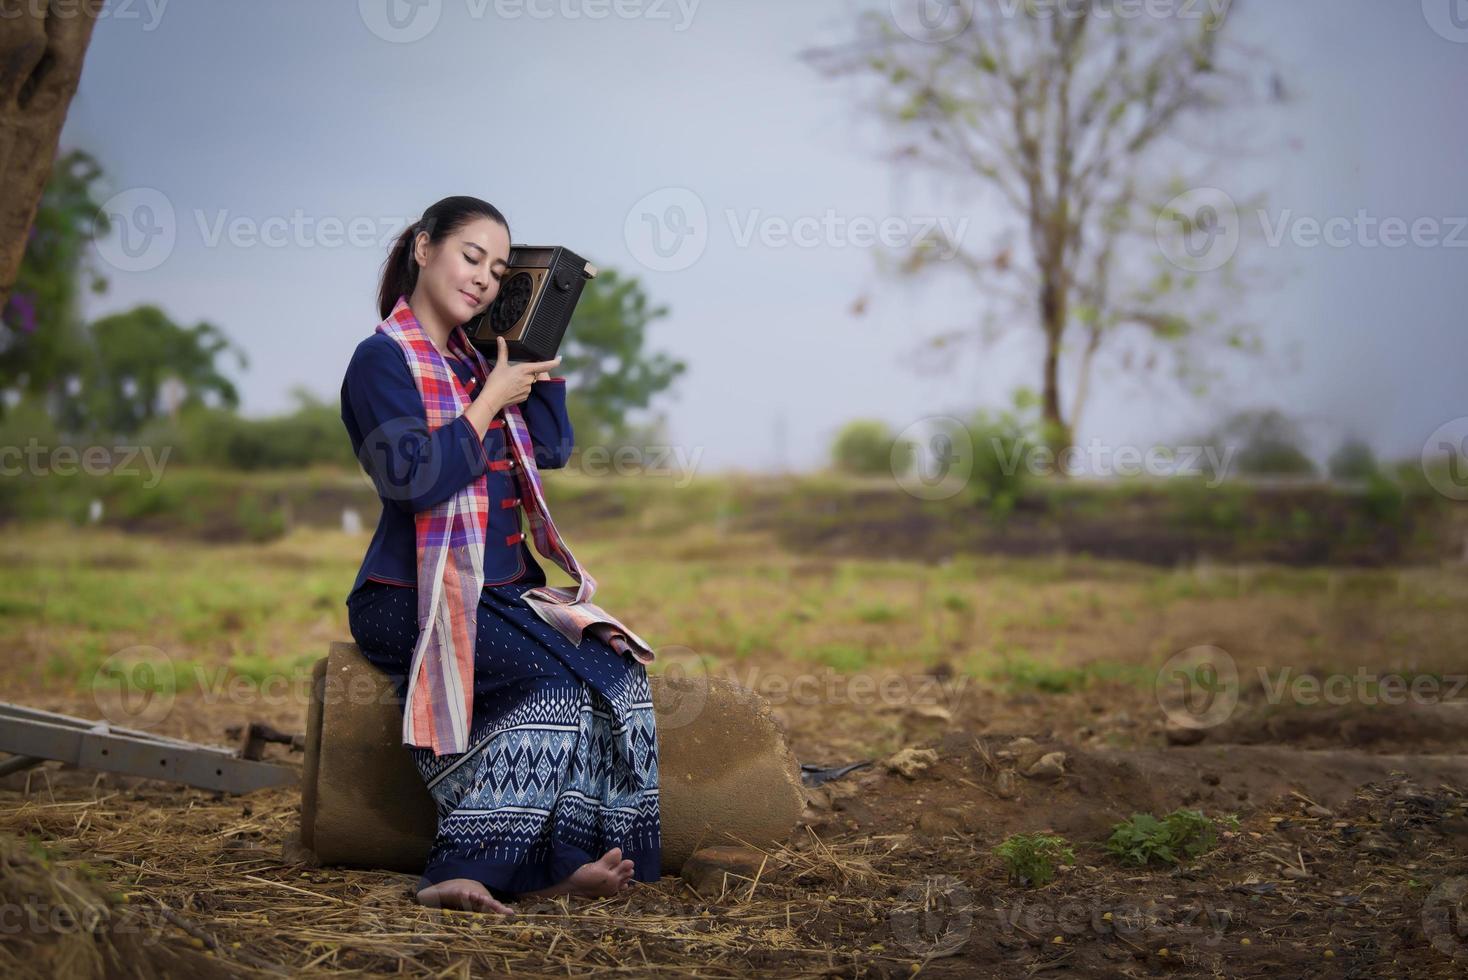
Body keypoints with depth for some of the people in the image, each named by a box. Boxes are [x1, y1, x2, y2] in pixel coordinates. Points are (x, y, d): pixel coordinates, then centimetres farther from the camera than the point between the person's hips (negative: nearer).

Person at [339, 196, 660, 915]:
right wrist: (490, 402, -11)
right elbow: (417, 482, -19)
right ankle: (464, 872, -24)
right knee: (562, 684, -27)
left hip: (500, 591, 8)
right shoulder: (384, 359, -7)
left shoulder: (475, 360, 17)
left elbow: (554, 449, 12)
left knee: (620, 676, -16)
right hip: (416, 601, -7)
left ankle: (561, 864, -20)